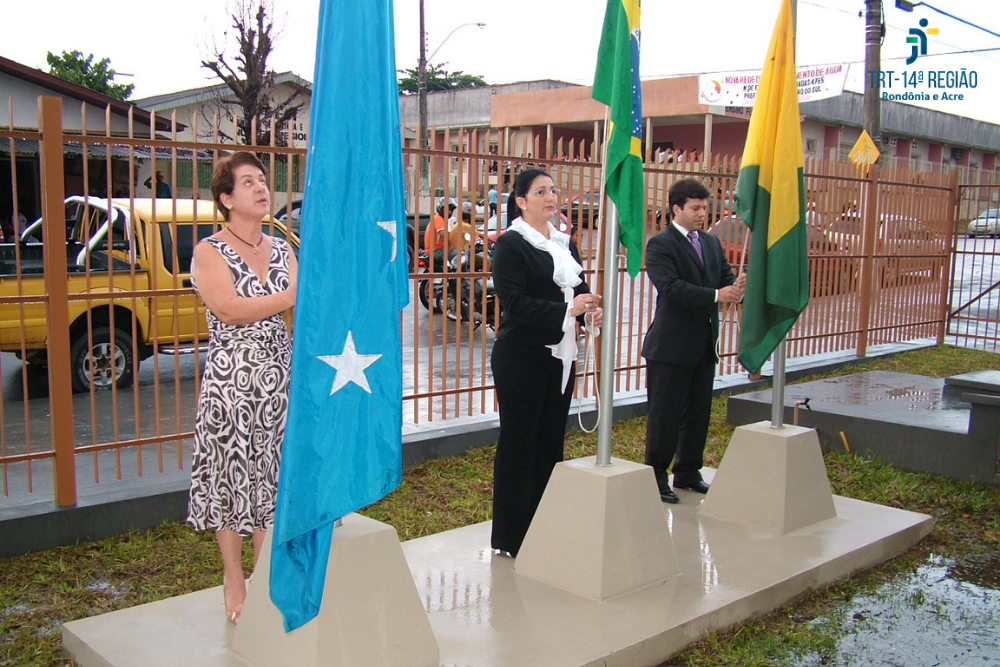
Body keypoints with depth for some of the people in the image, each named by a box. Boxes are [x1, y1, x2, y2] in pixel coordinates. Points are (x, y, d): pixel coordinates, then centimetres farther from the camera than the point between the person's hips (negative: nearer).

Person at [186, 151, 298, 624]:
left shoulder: (281, 250, 11)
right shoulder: (209, 252, -4)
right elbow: (230, 309, -18)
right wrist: (296, 293, -17)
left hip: (279, 376, 4)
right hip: (230, 377, -4)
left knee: (272, 477, 9)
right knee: (232, 476, 3)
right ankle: (234, 582, 18)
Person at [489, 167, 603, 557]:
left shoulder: (565, 243, 14)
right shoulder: (511, 244, -8)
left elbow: (578, 288, 17)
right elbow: (515, 302, -17)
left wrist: (591, 310, -6)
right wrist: (566, 310, -26)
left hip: (560, 353, 7)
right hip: (521, 357, -7)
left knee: (552, 439, 12)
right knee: (519, 441, 1)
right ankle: (512, 536, 12)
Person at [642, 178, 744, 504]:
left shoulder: (712, 243, 14)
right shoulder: (660, 244, -9)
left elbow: (725, 277, 8)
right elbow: (671, 287, -21)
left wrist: (736, 286, -17)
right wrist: (716, 296, -27)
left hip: (704, 345, 7)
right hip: (671, 346, -7)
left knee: (699, 413, 14)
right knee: (665, 414, 1)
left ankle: (688, 472, 28)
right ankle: (656, 476, 13)